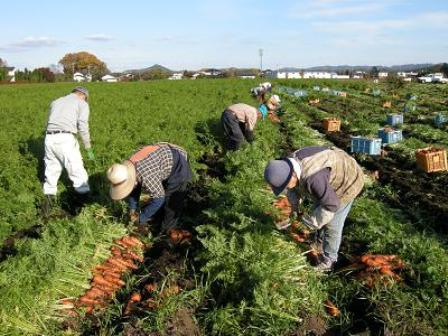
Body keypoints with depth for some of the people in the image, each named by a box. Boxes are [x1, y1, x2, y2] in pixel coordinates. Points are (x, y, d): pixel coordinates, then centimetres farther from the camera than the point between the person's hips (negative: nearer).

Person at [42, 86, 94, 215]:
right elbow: (83, 127, -4)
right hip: (65, 139, -5)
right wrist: (89, 148, 2)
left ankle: (49, 198, 21)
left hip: (50, 138, 5)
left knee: (51, 170, 18)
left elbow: (50, 123, 22)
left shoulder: (56, 102, 27)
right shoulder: (82, 104, 8)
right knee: (77, 171, 5)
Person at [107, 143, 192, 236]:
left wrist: (142, 218, -18)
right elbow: (135, 187, 7)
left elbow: (158, 198, -28)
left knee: (172, 203, -4)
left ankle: (166, 232, 13)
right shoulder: (128, 169, -11)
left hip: (177, 165, -9)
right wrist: (132, 208, 0)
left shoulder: (146, 176, -38)